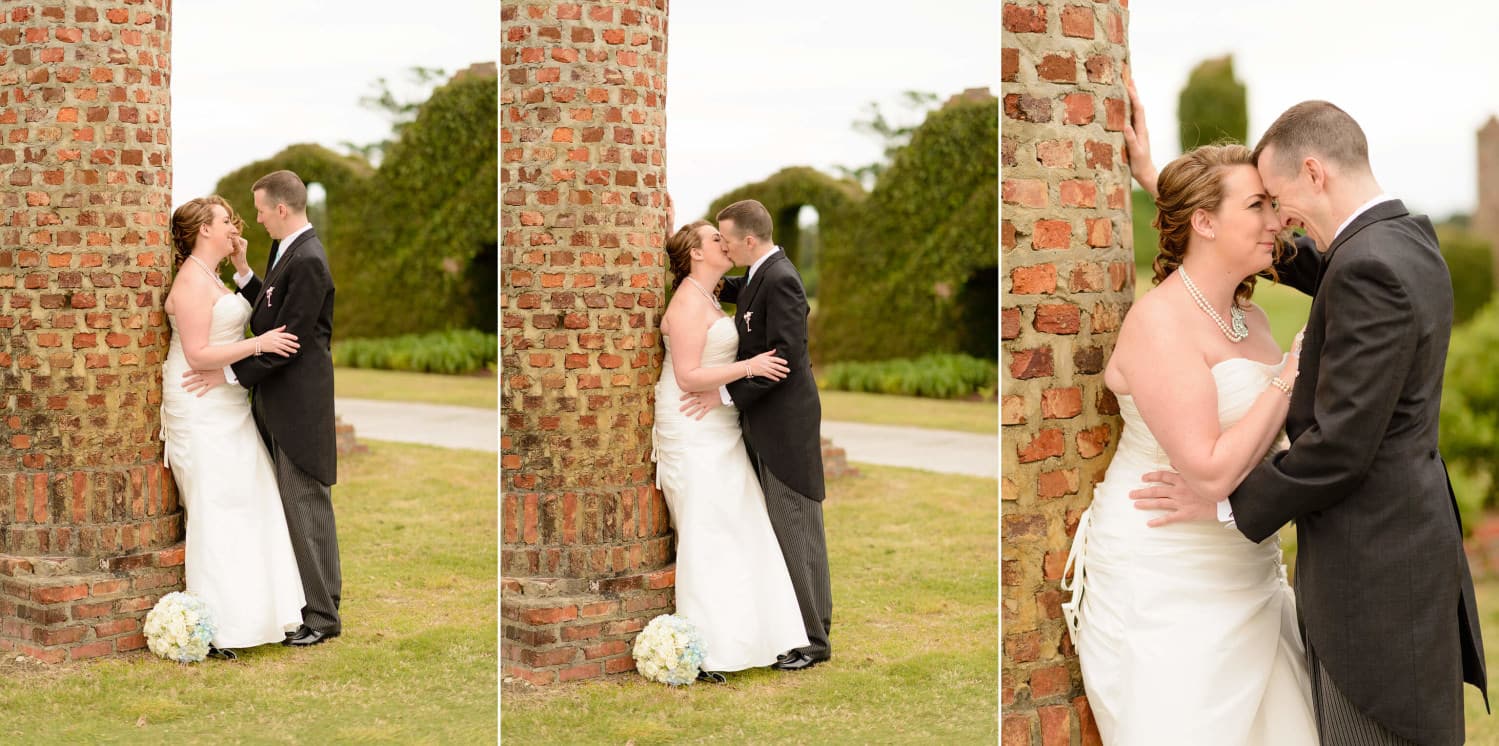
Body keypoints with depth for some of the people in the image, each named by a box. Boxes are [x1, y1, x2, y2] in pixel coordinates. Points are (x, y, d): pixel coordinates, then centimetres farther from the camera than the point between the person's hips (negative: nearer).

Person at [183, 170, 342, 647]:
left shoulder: (308, 261, -19)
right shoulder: (287, 250, 11)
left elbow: (288, 339, -21)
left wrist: (231, 373, -17)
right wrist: (243, 272, 7)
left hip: (300, 403, -10)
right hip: (279, 401, 10)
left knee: (307, 507, -1)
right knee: (292, 505, 15)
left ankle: (322, 615, 8)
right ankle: (300, 599, 24)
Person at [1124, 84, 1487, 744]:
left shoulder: (1369, 268, -22)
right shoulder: (1408, 239, 8)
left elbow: (1337, 447, -22)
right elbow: (1282, 257, 18)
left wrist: (1227, 503, -10)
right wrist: (1161, 179, 18)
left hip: (1373, 564, -10)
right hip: (1413, 534, 10)